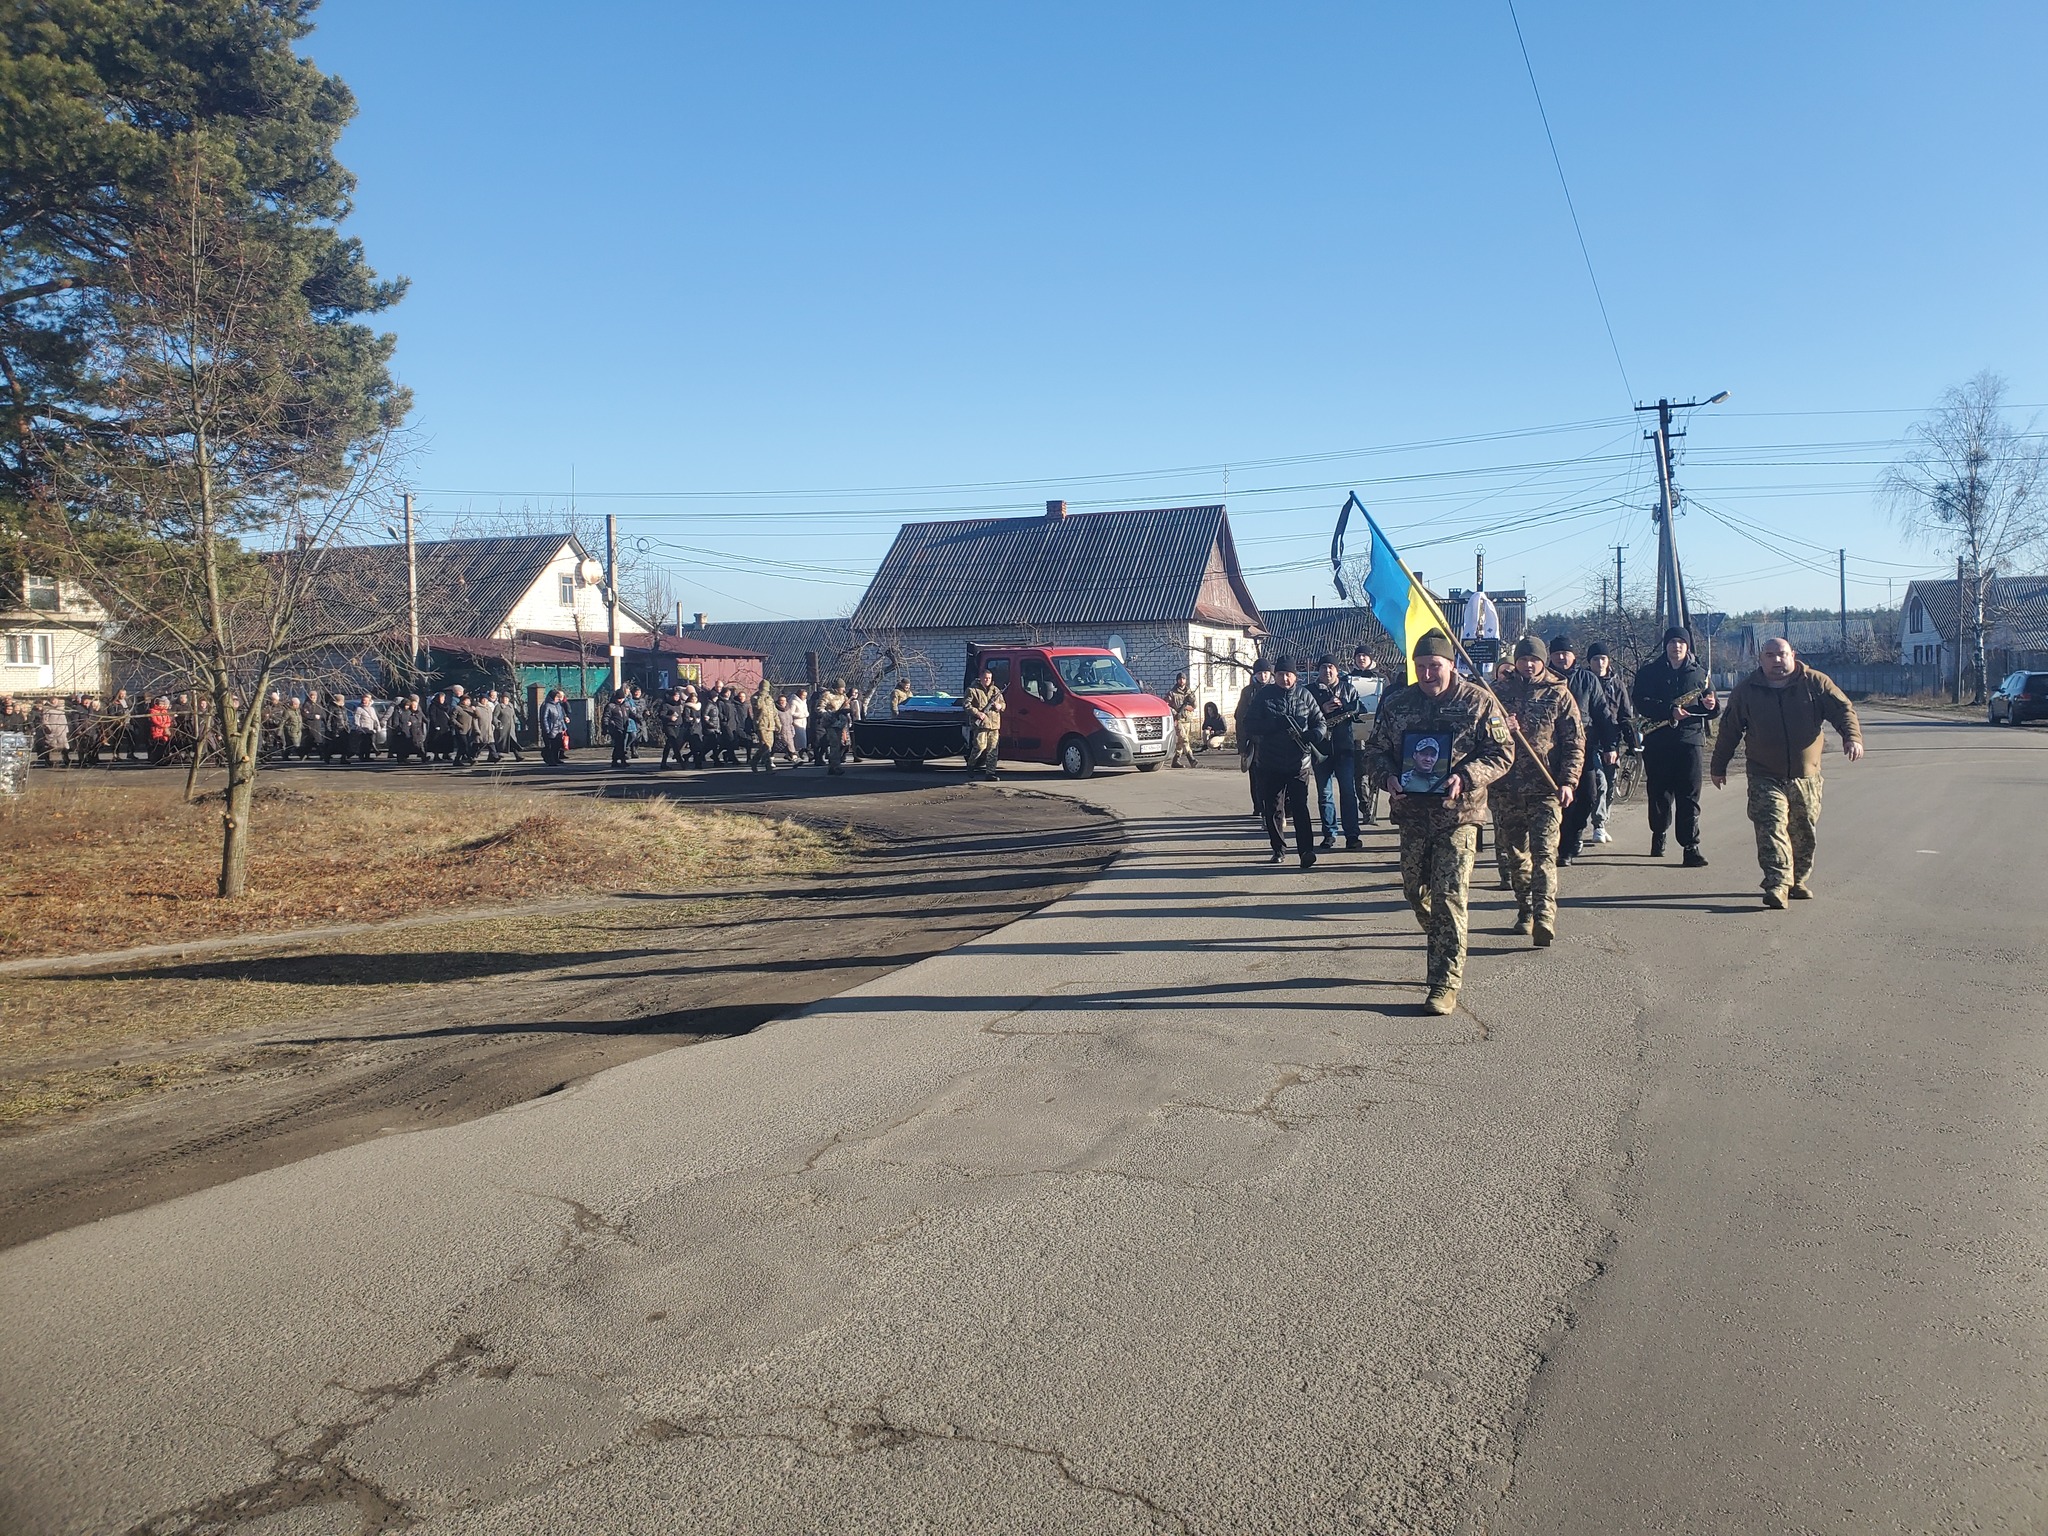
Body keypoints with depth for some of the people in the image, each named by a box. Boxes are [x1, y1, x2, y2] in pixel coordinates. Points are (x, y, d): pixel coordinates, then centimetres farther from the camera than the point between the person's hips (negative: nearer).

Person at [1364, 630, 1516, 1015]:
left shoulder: (1478, 702, -3)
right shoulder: (1396, 703, 6)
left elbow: (1502, 753, -3)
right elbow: (1377, 748, 13)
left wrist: (1465, 777, -19)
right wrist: (1387, 777, -9)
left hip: (1458, 815, -4)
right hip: (1412, 813, 4)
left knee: (1449, 897, -8)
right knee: (1414, 890, 14)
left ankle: (1446, 983, -3)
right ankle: (1441, 945, 42)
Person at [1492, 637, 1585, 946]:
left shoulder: (1559, 694, 4)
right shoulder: (1502, 692, 11)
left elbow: (1575, 742, 2)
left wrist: (1568, 782, -10)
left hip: (1546, 788, -3)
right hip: (1507, 789, 3)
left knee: (1543, 851, -14)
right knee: (1516, 854, 9)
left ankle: (1544, 915, -21)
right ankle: (1524, 912, 21)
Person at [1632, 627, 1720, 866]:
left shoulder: (1699, 674, 13)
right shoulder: (1650, 672, 6)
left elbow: (1712, 709, 18)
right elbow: (1640, 701, -8)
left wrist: (1711, 706, -6)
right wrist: (1669, 711, -20)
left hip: (1690, 740, 1)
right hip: (1657, 741, -1)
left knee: (1689, 796, -5)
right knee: (1659, 792, 7)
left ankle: (1691, 846, -7)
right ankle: (1658, 835, 28)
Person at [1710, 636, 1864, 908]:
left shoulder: (1815, 683, 2)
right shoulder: (1746, 691, 3)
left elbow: (1844, 709, -2)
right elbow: (1728, 730, 10)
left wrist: (1852, 737, -22)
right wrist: (1719, 767, 14)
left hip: (1806, 776, 2)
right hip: (1765, 778, -1)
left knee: (1805, 832, 9)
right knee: (1771, 828, -15)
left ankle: (1799, 881, 24)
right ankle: (1777, 885, -22)